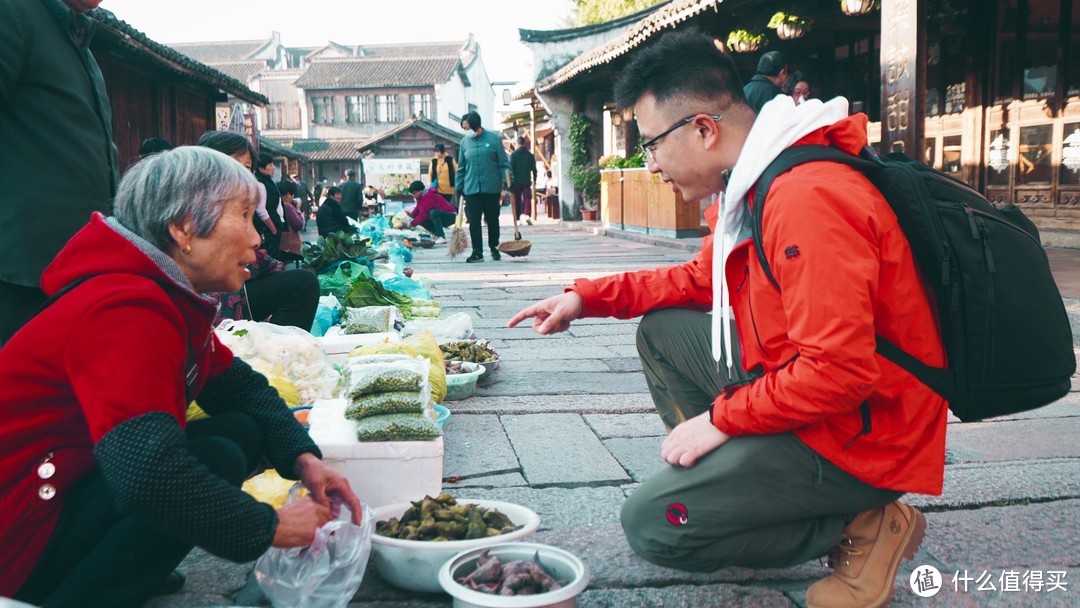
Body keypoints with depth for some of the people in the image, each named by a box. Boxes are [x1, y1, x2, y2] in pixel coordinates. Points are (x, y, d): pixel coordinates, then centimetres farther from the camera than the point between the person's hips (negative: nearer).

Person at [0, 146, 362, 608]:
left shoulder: (173, 300, 5)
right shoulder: (128, 310, -27)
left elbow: (240, 387, 10)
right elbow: (149, 473, -38)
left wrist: (304, 459, -7)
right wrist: (270, 527, -27)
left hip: (77, 481, 10)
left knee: (243, 430, 0)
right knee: (217, 460, -25)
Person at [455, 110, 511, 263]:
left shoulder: (494, 139, -1)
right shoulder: (465, 142, 6)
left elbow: (504, 163, 0)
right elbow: (461, 167, 13)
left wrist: (507, 181, -8)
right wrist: (459, 187, 10)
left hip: (491, 188, -2)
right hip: (471, 188, 2)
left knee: (492, 219, 9)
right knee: (474, 221, -2)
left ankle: (494, 248, 25)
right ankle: (477, 252, 4)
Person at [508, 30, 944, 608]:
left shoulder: (809, 197, -27)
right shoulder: (754, 183, 6)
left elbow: (839, 371, -30)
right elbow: (699, 280, 18)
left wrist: (721, 418, -18)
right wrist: (586, 297, 9)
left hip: (859, 431, -10)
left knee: (652, 525, -10)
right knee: (662, 330, 14)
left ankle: (861, 527, -1)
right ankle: (719, 478, 14)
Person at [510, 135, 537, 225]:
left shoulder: (514, 155, -3)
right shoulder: (530, 155, 4)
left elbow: (511, 169, -6)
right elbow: (534, 169, 8)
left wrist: (510, 182, -3)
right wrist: (534, 180, 18)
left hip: (516, 181, -1)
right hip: (527, 181, 1)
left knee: (516, 200, 7)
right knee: (527, 199, -1)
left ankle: (517, 219, 12)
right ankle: (527, 215, -22)